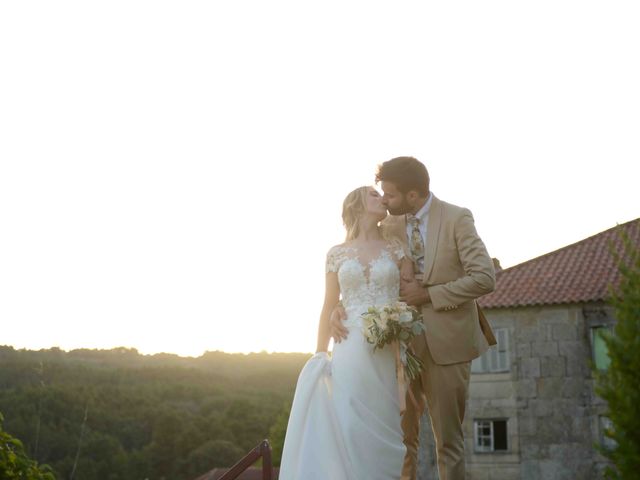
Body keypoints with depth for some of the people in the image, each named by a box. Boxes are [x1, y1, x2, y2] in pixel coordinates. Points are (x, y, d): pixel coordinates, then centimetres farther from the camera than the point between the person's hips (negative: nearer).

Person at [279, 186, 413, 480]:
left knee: (381, 430, 0)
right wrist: (319, 357, 5)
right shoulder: (337, 254, 9)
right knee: (346, 428, -4)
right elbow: (329, 307, 11)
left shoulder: (396, 249, 8)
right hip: (350, 351, 0)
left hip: (391, 353, 0)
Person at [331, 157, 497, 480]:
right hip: (402, 341, 3)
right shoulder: (389, 226, 6)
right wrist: (339, 309, -12)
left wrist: (428, 295, -14)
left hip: (445, 341, -3)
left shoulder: (456, 219, -5)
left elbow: (484, 278, -12)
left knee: (448, 439, 5)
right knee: (401, 436, 3)